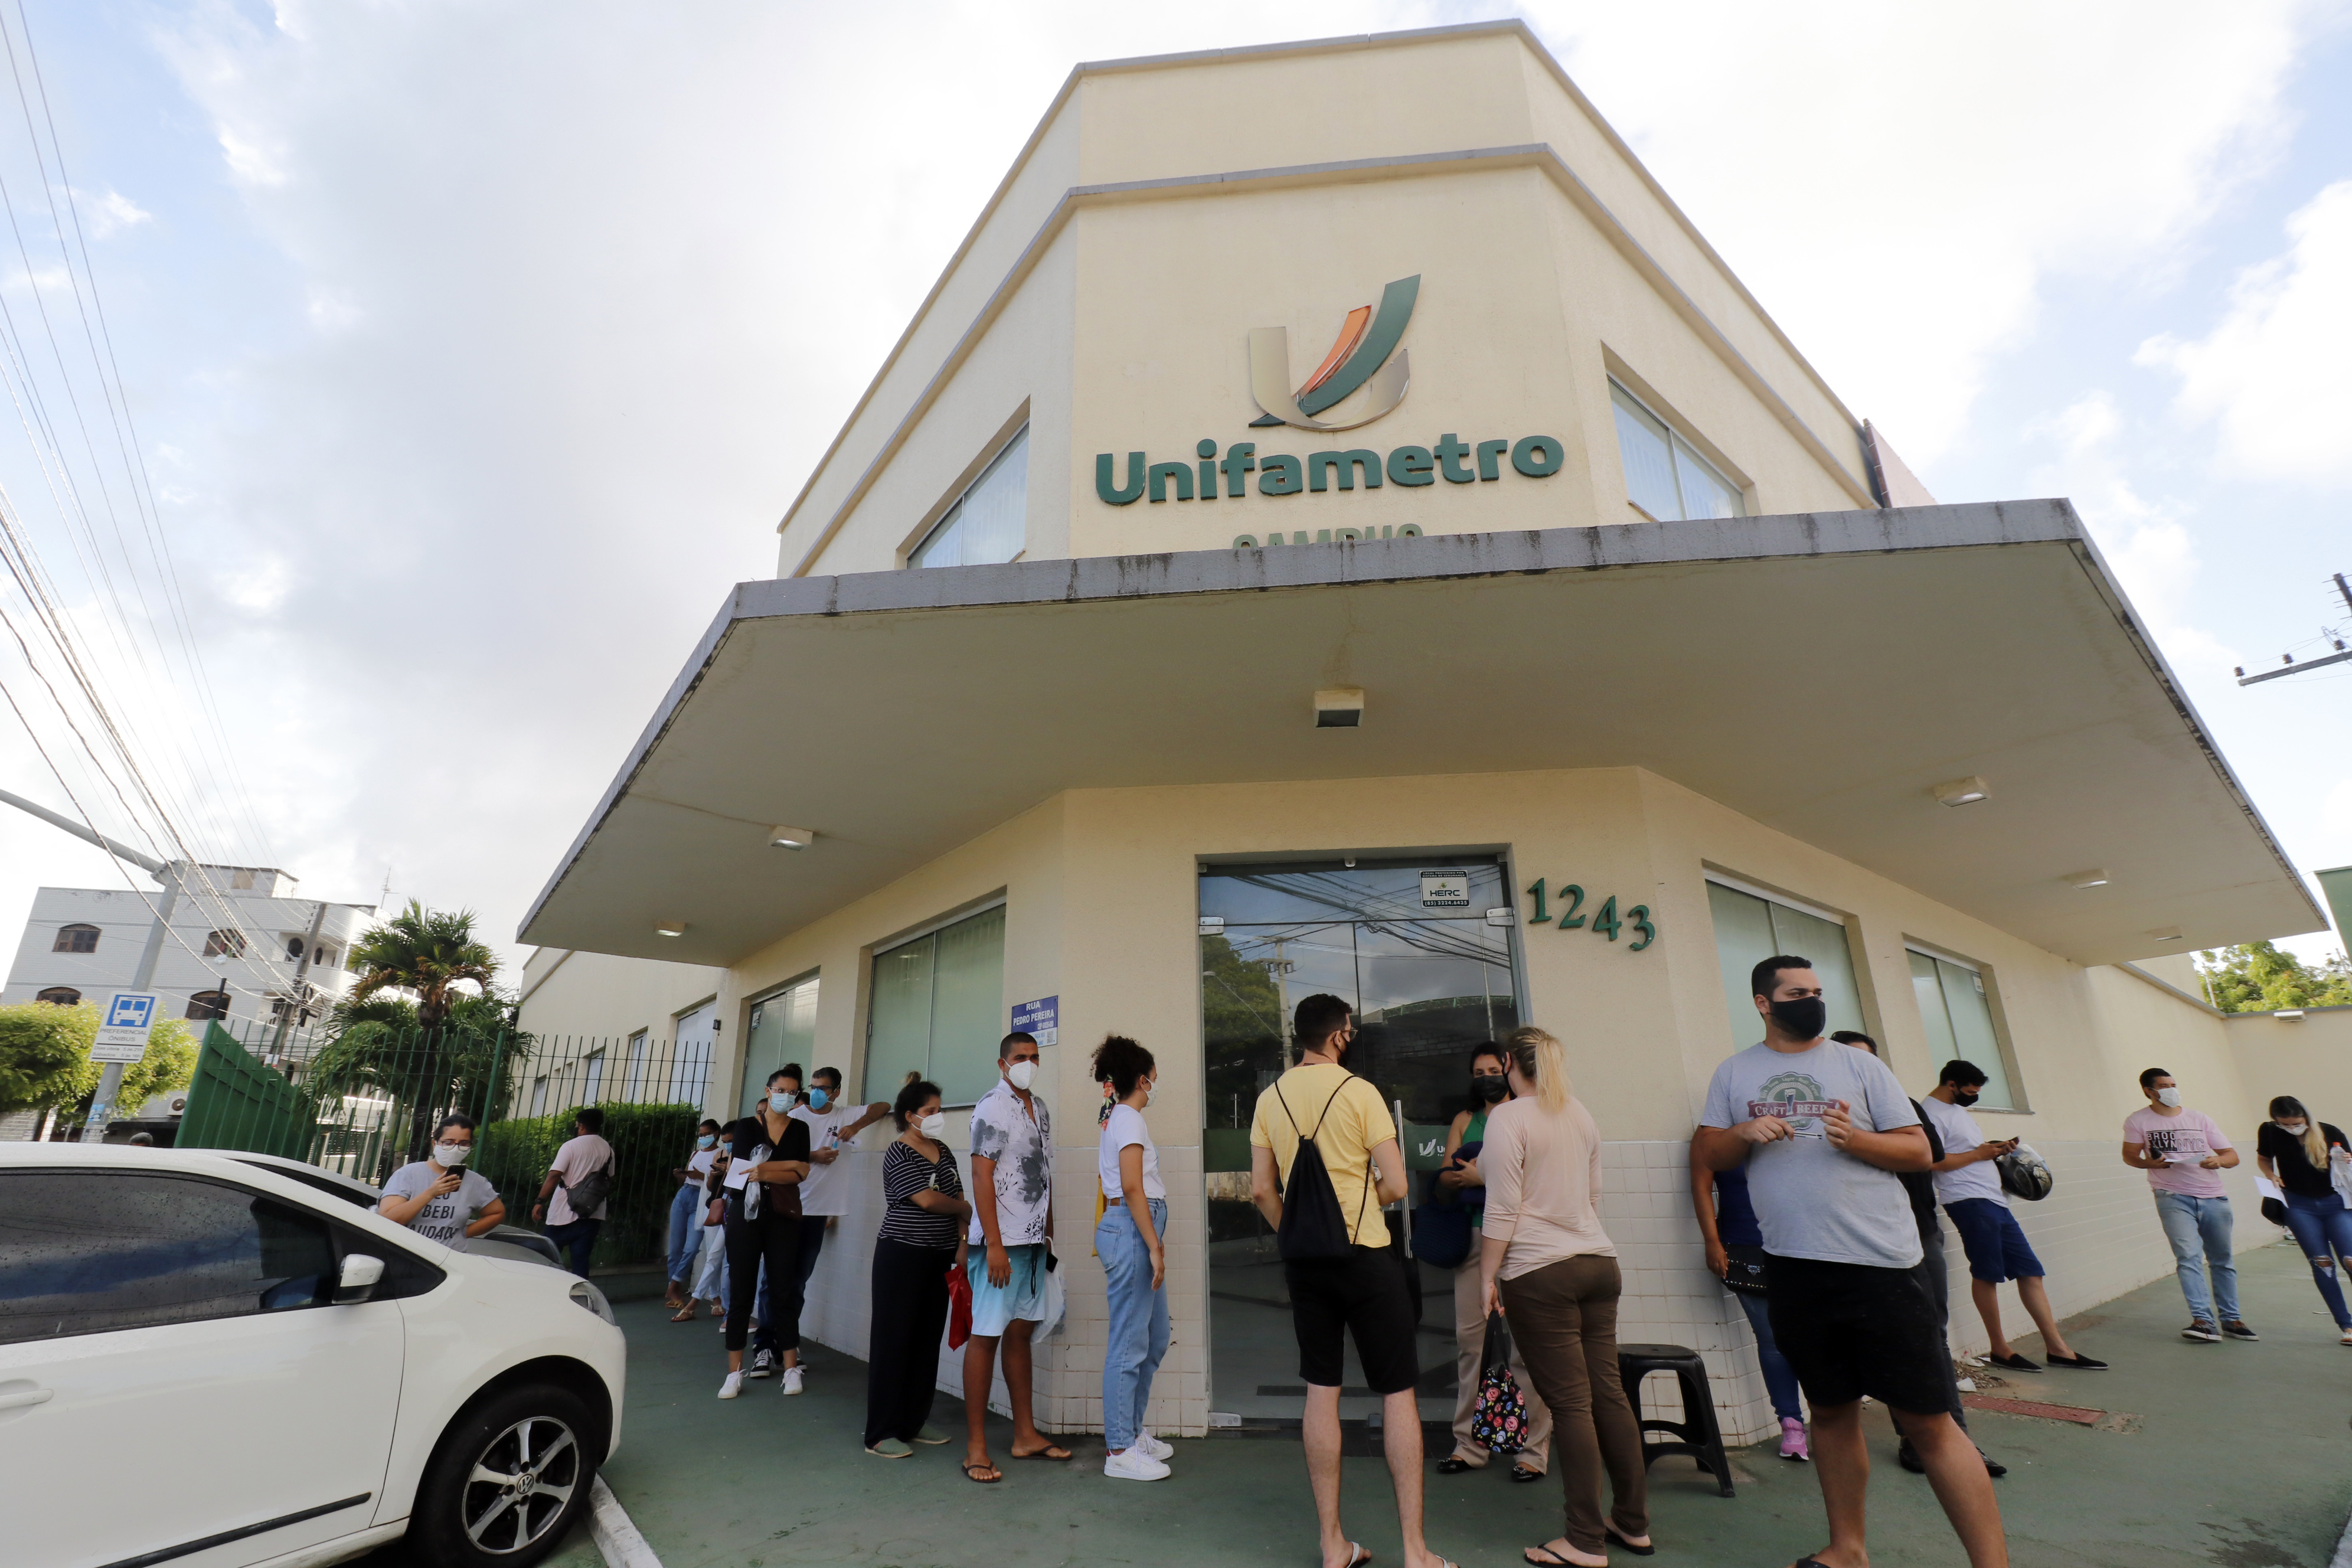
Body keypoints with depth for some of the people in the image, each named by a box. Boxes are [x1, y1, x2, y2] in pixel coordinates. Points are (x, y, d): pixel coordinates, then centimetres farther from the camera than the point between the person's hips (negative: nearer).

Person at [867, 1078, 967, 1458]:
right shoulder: (898, 1153, -12)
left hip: (940, 1259, 7)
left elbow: (958, 1199, 10)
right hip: (902, 1256, -7)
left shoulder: (944, 1153, 11)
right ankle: (881, 1433, 9)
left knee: (929, 1339, 12)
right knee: (894, 1340, 0)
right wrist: (968, 1210, -4)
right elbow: (927, 1200, -19)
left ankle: (915, 1420, 24)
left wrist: (962, 1244, 0)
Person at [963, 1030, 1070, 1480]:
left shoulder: (1040, 1110, 11)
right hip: (1000, 1241, -7)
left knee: (1021, 1333, 15)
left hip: (1033, 1241, 7)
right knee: (985, 1337, 1)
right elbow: (982, 1177, -16)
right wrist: (994, 1245, -19)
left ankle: (1025, 1434, 24)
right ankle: (976, 1447, 10)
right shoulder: (992, 1108, -12)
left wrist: (1049, 1233, 14)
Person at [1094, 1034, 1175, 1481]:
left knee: (1155, 1339, 18)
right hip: (1131, 1229, -10)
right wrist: (1154, 1246, -19)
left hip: (1132, 1230, 10)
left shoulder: (1116, 1118, 17)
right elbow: (1132, 1188, -19)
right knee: (1129, 1344, -2)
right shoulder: (1129, 1119, -13)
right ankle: (1119, 1451, 7)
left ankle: (1131, 1431, 29)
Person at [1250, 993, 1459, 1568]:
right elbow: (1395, 1185, -12)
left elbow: (1262, 1190, 2)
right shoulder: (1360, 1092, -11)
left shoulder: (1270, 1098, 2)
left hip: (1303, 1260, 5)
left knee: (1322, 1392, 12)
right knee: (1398, 1393, 8)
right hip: (1365, 1255, -4)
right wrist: (1356, 1202, 7)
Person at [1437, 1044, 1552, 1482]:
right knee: (1469, 1335, 3)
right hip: (1473, 1233, 4)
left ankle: (1534, 1449, 6)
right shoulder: (1464, 1121, 18)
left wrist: (1484, 1176, -15)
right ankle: (1469, 1445, 12)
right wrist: (1463, 1176, -11)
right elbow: (1444, 1178, 10)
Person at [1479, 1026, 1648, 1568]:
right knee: (1609, 1392, 12)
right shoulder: (1580, 1114, 11)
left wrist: (1487, 1275, -6)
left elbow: (1503, 1208, -13)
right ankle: (1634, 1523, 22)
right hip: (1598, 1262, 7)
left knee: (1570, 1402, 0)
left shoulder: (1508, 1117, -10)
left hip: (1540, 1272, -7)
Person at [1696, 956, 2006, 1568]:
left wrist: (1855, 1139, -18)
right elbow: (1709, 1155, 8)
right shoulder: (1733, 1073, 6)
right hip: (1793, 1267, 2)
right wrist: (1743, 1134, -12)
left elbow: (1919, 1151, 1)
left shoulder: (1859, 1064, 2)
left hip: (1879, 1262, -2)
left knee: (1928, 1420, -1)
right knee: (1832, 1410, 16)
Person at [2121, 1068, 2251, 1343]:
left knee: (2222, 1259, 11)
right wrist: (2149, 1163, -16)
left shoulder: (2200, 1119, 8)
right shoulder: (2138, 1121, 0)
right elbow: (2129, 1155, 5)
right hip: (2173, 1197, -4)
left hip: (2214, 1197, 4)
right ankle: (2203, 1321, -17)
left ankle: (2231, 1320, 23)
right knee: (2188, 1256, -15)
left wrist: (2218, 1160, -14)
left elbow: (2232, 1156, 8)